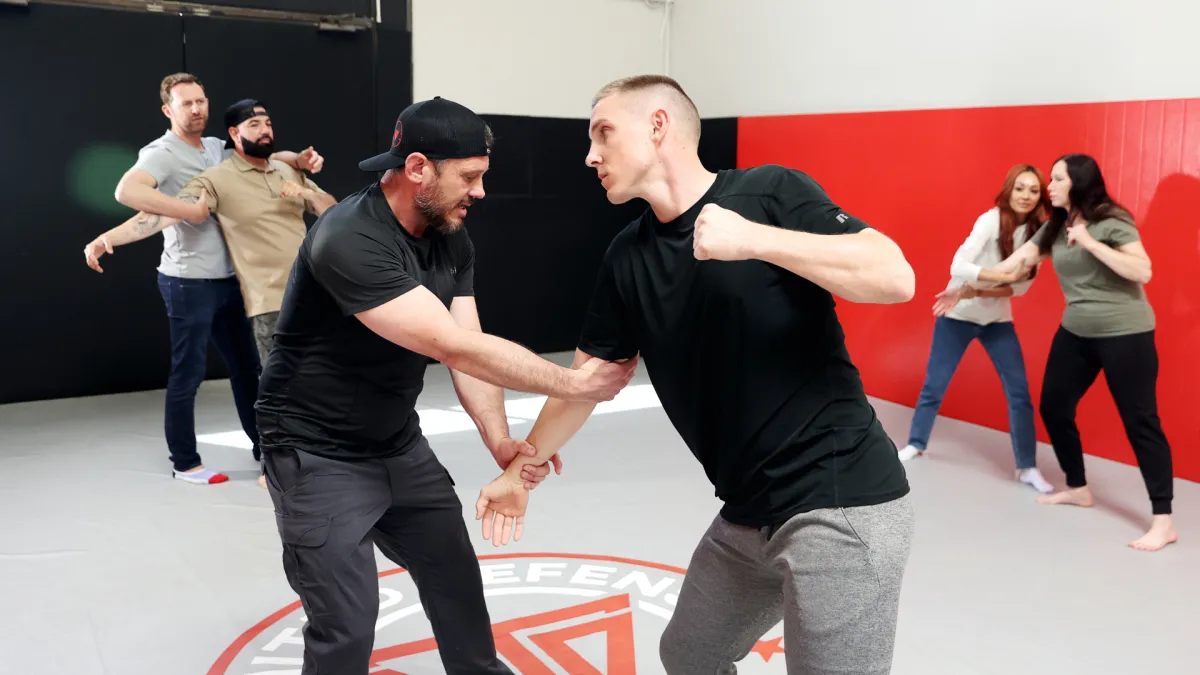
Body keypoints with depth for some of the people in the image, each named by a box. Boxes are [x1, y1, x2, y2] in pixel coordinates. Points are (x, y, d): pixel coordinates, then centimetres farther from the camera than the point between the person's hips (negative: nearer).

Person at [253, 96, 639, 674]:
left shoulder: (453, 240, -2)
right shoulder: (347, 241, -29)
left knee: (457, 580, 18)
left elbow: (469, 349, -7)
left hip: (401, 447, 8)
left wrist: (499, 441, -24)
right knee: (346, 628, -5)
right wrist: (576, 383, -27)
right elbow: (455, 346, -33)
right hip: (320, 457, -8)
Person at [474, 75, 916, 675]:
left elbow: (895, 278, -21)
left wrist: (755, 239, -28)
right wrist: (520, 472, 22)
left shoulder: (771, 192, -10)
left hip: (841, 503, -7)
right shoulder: (627, 257, 6)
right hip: (748, 514, 7)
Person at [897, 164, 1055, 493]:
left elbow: (1022, 285, -9)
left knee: (1019, 392, 0)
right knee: (934, 385, 5)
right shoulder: (991, 220, -19)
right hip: (958, 316, -4)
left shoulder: (1037, 232, -4)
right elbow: (958, 266, -29)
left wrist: (975, 292, -21)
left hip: (998, 320, 4)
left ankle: (1027, 467, 11)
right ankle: (915, 444, 25)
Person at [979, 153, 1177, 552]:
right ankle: (1078, 488, 30)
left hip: (1125, 334, -7)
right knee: (1053, 407, 10)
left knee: (1139, 421, -5)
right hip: (1075, 333, 7)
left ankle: (1163, 522, 0)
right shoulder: (1054, 228, 7)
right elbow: (1013, 268, 8)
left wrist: (1089, 242, -24)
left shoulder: (1112, 221, -12)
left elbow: (1142, 271, -22)